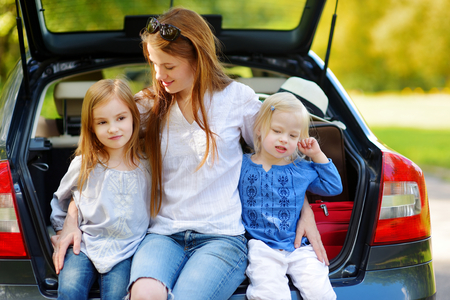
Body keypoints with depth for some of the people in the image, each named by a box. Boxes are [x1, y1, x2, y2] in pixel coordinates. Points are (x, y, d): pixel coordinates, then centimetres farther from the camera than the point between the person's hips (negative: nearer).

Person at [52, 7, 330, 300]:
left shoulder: (237, 97, 3)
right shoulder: (148, 106, 9)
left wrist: (305, 210, 6)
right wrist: (72, 220, 5)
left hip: (222, 235, -1)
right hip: (164, 234, 2)